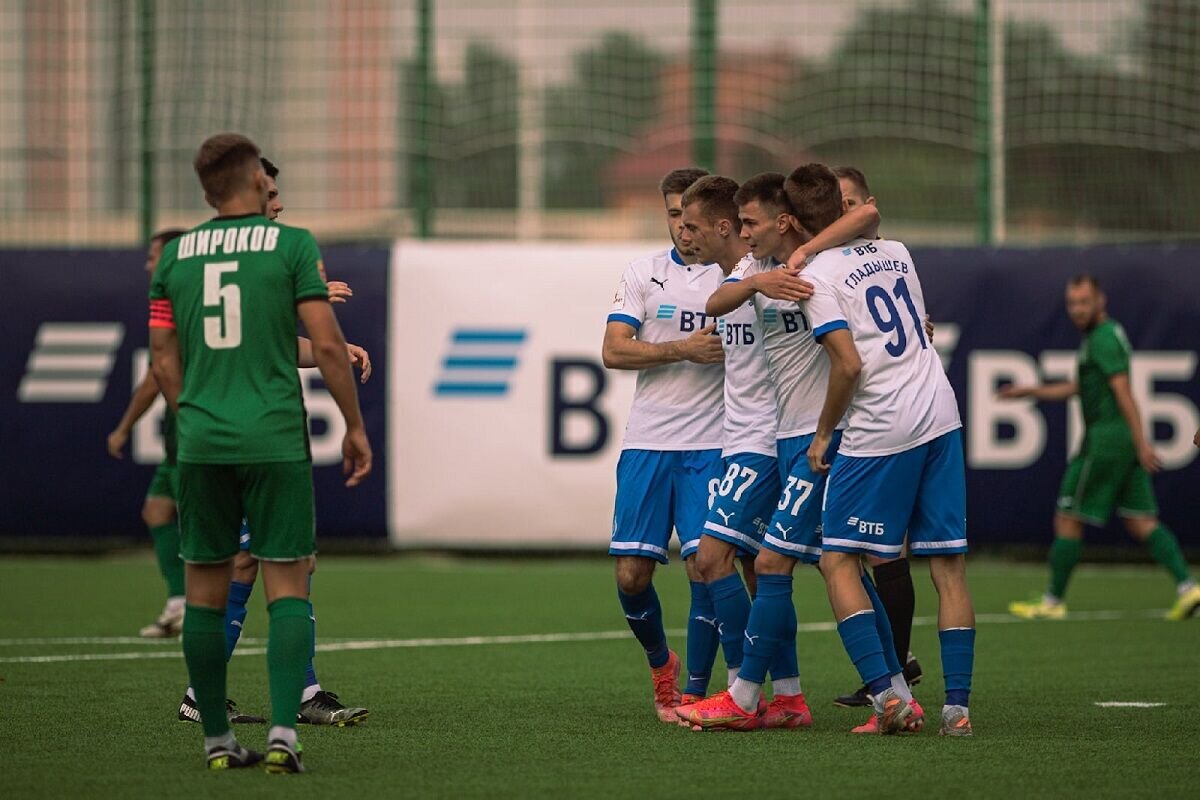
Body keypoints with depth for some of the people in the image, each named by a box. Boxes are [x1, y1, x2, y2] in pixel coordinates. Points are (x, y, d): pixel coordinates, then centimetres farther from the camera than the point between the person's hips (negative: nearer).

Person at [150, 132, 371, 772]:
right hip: (276, 439, -3)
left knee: (205, 589, 9)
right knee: (287, 584, 0)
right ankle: (283, 732, -13)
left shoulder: (175, 256, 8)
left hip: (202, 439, 3)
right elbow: (326, 345, -7)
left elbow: (164, 362, 10)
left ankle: (217, 741, 12)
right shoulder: (292, 245, -2)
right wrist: (354, 425, 2)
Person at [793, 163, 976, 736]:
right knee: (948, 566, 7)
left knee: (838, 561, 2)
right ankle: (957, 706, 4)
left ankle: (887, 693, -11)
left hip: (880, 431, -6)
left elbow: (849, 365, -15)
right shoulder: (896, 253, 13)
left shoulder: (817, 276, -8)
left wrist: (822, 434, -3)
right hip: (941, 416, 6)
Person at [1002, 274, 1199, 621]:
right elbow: (1077, 388, 30)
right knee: (1140, 521, 5)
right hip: (1126, 441, 10)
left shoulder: (1103, 338, -12)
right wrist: (1029, 391, 29)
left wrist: (1141, 442, -25)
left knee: (1068, 520, 0)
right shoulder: (1107, 334, 19)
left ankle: (1052, 602, 7)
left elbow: (1123, 391, -19)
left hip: (1106, 437, -10)